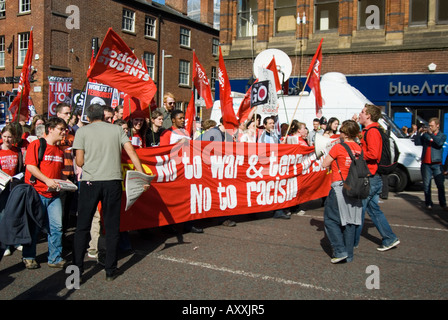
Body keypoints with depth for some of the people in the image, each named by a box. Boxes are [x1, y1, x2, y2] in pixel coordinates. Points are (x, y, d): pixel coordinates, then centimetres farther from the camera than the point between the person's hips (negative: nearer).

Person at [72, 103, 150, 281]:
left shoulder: (82, 131, 5)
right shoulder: (117, 129, 9)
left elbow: (79, 162, 0)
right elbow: (131, 152, 0)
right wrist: (143, 175, -1)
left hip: (90, 181, -1)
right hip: (113, 180, 1)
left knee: (83, 226, 9)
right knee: (112, 227, 8)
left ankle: (77, 268, 11)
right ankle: (111, 270, 13)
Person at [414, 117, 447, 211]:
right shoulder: (425, 135, 9)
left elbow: (439, 143, -16)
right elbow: (417, 143, 2)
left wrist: (431, 134, -22)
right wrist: (419, 133, -10)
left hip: (437, 164, -1)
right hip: (426, 164, 2)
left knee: (440, 185, 0)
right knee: (426, 185, 5)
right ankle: (428, 203, 15)